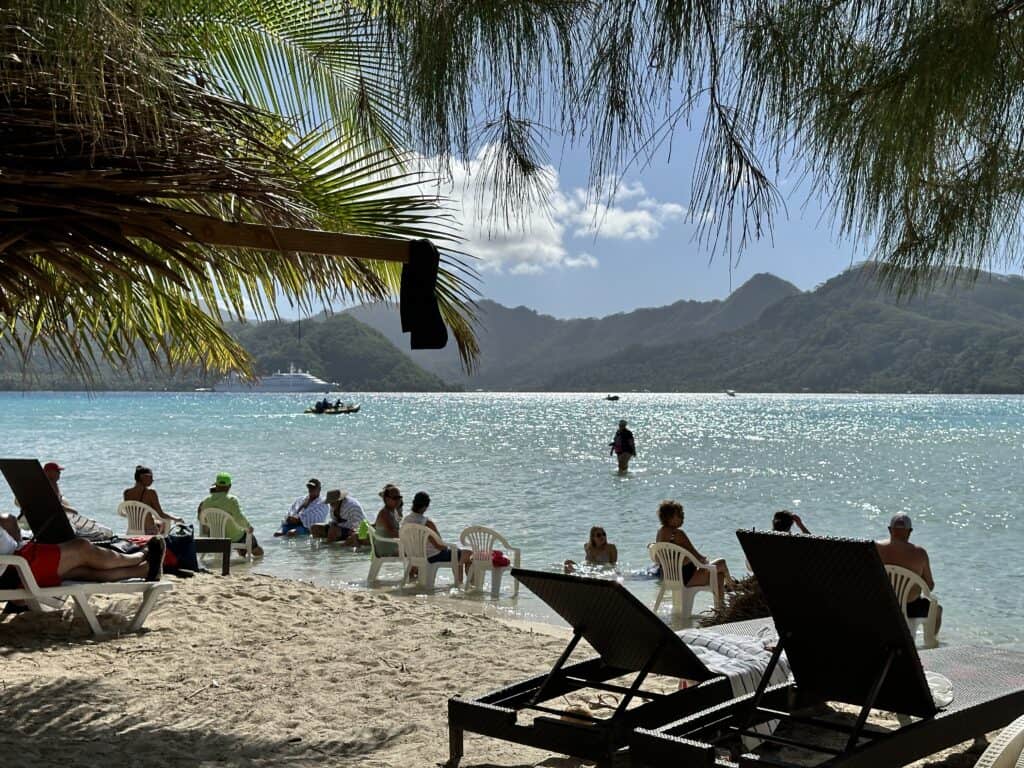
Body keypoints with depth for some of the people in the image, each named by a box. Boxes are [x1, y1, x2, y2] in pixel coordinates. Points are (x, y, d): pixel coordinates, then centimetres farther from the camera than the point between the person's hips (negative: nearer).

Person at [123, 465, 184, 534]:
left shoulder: (126, 492, -4)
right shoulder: (150, 493, -18)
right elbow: (161, 514, -14)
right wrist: (176, 519, 2)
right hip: (149, 531, -5)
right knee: (167, 522, 27)